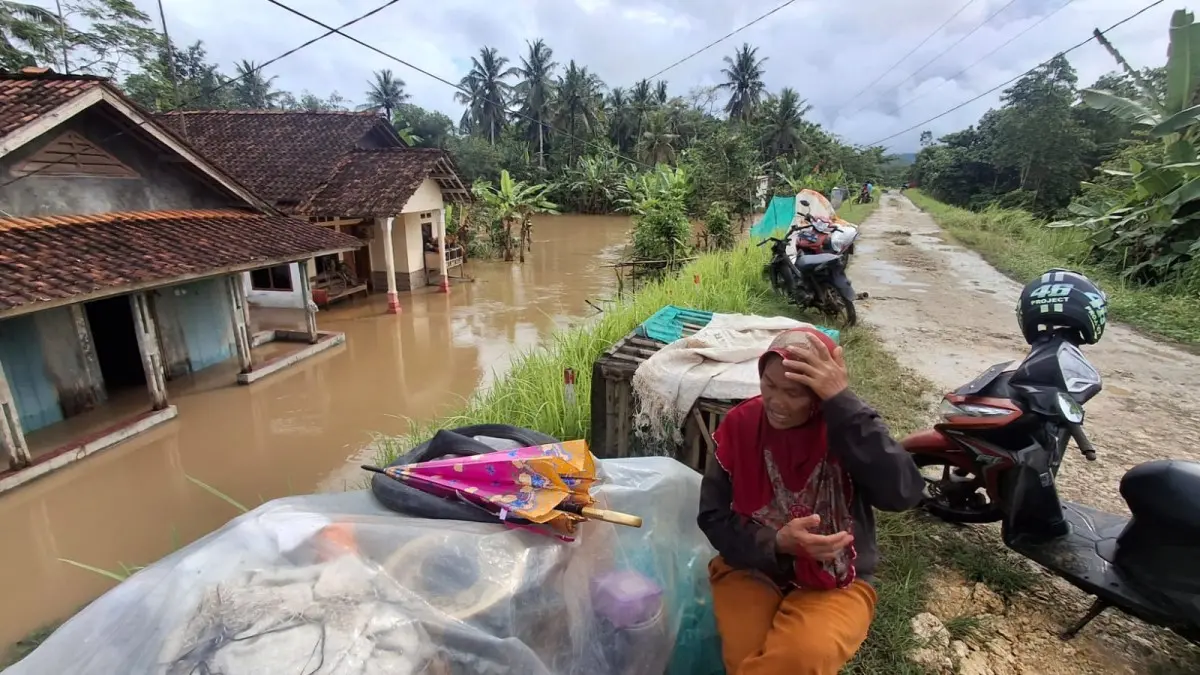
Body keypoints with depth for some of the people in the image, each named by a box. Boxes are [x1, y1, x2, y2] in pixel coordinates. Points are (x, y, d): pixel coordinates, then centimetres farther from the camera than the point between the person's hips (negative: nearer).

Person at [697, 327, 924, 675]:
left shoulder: (847, 427, -12)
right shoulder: (741, 425, -10)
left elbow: (904, 493, -31)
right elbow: (713, 516, -7)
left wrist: (842, 401, -34)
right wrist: (777, 542, -25)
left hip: (836, 582, 0)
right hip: (751, 569, 1)